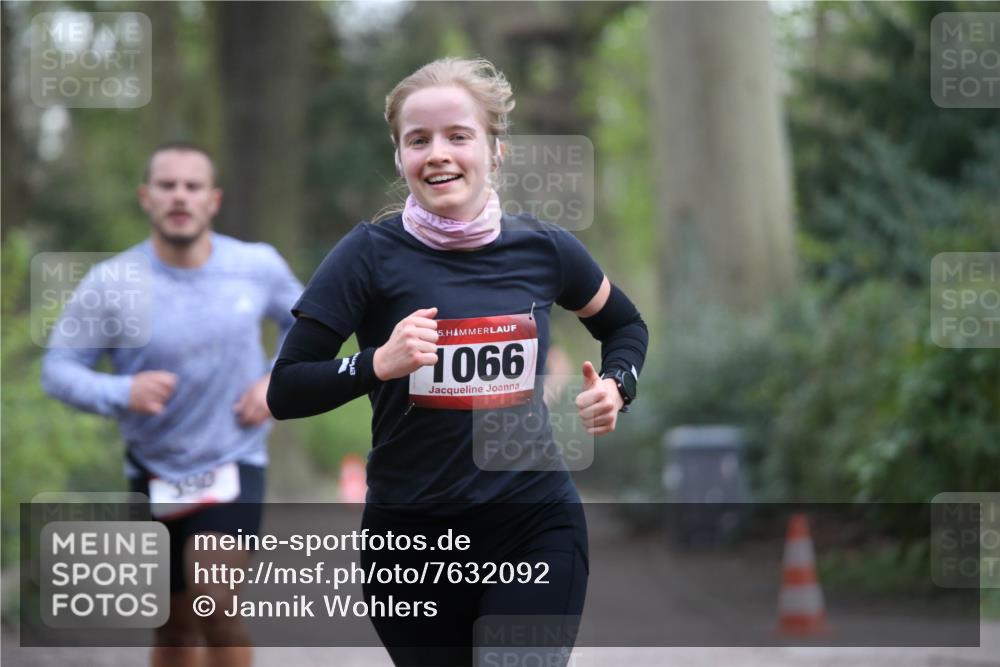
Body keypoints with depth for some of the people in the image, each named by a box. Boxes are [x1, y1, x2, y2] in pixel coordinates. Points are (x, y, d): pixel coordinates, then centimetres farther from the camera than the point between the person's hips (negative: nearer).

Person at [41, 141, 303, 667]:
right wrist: (121, 393, -28)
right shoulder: (111, 284, -12)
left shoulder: (258, 267, -6)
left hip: (234, 463, -1)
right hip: (155, 471, 1)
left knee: (215, 605, -22)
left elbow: (303, 321, 14)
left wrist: (279, 381, -5)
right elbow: (58, 368, -8)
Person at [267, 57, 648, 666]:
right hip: (411, 539, 0)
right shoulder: (372, 255, -7)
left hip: (537, 530, 1)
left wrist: (616, 385, 1)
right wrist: (378, 364, -24)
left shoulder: (544, 249, 1)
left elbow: (625, 324, 21)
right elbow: (284, 393, -8)